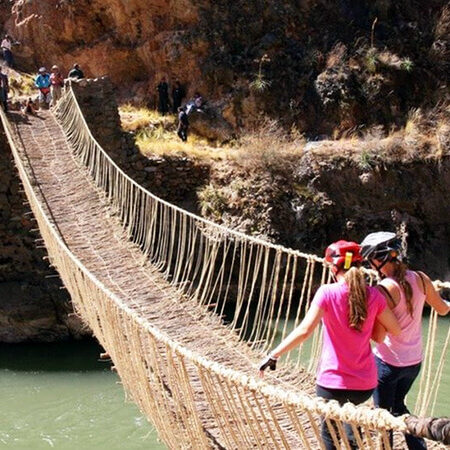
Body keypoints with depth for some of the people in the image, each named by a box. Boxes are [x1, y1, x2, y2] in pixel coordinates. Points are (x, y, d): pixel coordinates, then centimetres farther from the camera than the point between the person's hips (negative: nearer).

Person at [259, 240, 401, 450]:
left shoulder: (327, 293, -12)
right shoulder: (373, 295, -2)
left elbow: (304, 330, -20)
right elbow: (396, 330, 8)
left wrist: (273, 355, -15)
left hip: (333, 382, -3)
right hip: (365, 384, 4)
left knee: (329, 433, 16)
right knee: (352, 405, 38)